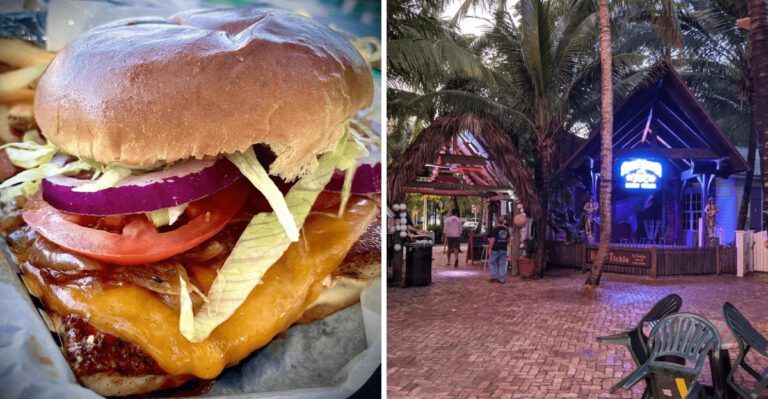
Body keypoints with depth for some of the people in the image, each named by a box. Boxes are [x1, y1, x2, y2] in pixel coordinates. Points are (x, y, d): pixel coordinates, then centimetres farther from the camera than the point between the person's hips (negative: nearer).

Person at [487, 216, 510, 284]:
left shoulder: (495, 229, -10)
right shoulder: (506, 230, 8)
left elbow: (492, 240, -15)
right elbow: (508, 240, 14)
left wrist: (490, 248, -7)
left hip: (496, 249, -5)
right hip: (504, 250, 5)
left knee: (491, 262, 11)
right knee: (502, 264, 8)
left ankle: (494, 276, 4)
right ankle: (502, 279, 8)